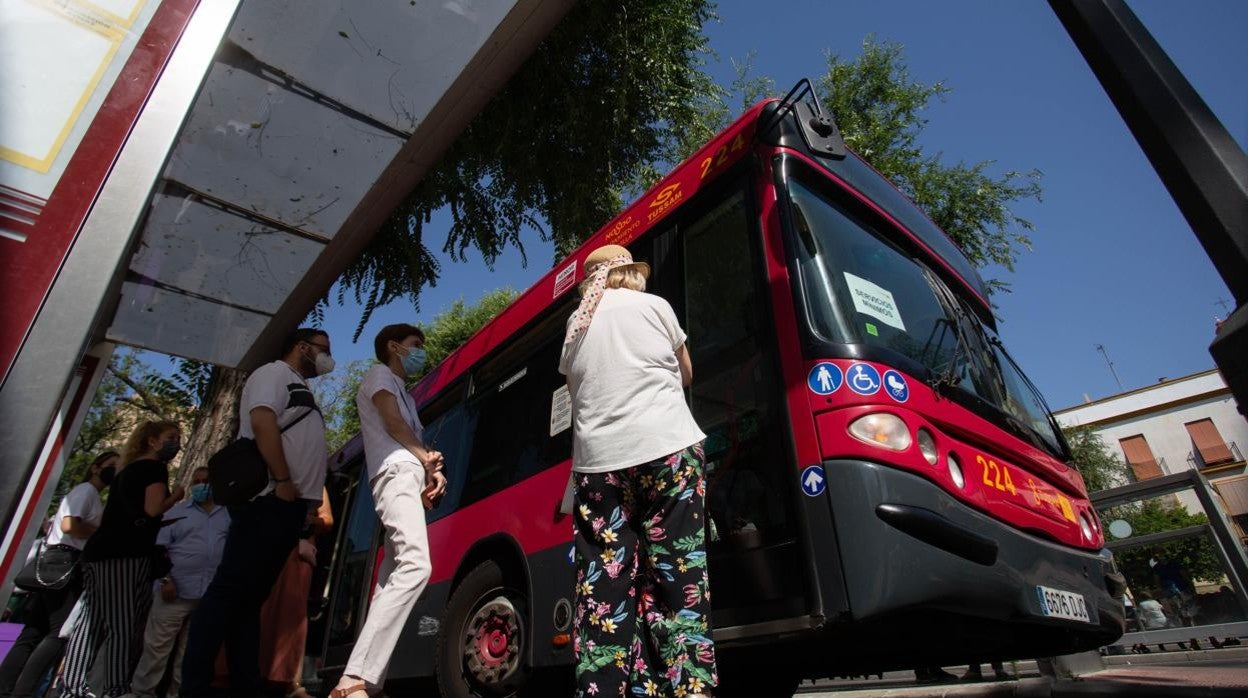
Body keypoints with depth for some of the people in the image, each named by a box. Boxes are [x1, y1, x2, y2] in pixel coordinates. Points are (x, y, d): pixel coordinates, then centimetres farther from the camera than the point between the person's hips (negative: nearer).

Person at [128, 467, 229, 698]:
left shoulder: (228, 514, 9)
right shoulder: (176, 512, 4)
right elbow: (160, 547, 0)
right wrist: (166, 579, -10)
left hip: (211, 594, 2)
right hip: (178, 590, -2)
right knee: (157, 645, 2)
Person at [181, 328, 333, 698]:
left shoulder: (300, 390, 28)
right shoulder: (275, 372, 0)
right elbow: (263, 422, -16)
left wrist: (310, 498, 16)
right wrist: (283, 481, -21)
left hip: (287, 505, 9)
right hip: (269, 500, -9)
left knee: (251, 595, 8)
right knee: (230, 590, -10)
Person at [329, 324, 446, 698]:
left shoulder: (405, 394, 34)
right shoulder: (379, 375, 11)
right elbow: (393, 422, -4)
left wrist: (431, 469, 3)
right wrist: (429, 460, 3)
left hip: (409, 477, 10)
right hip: (398, 473, -10)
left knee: (394, 576, 3)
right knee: (415, 566, -28)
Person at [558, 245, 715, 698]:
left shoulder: (576, 324, 15)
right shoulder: (654, 306, 8)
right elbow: (686, 375, 20)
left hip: (596, 460, 3)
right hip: (666, 449, -2)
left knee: (603, 584, 5)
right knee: (677, 574, 1)